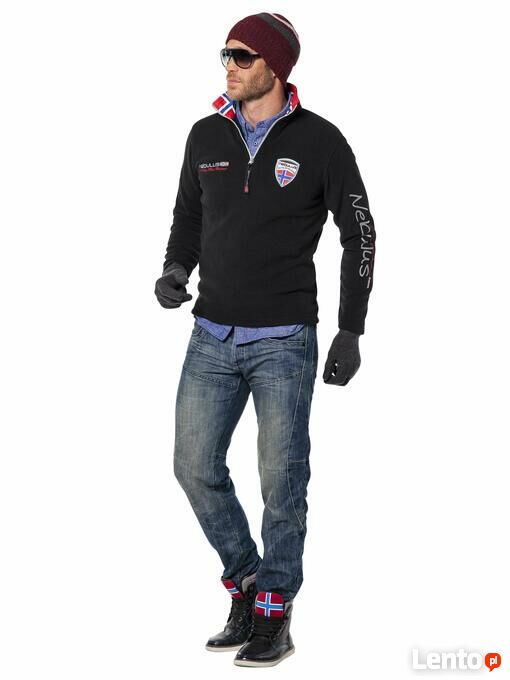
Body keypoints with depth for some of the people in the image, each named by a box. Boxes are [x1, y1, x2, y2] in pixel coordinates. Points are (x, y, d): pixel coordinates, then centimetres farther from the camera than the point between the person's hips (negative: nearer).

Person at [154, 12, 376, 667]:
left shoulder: (319, 140, -7)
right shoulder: (206, 137, 5)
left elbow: (359, 234, -2)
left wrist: (350, 331, -6)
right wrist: (175, 272, -4)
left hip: (283, 341, -4)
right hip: (212, 336, 4)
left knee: (281, 481, -1)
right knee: (195, 468, 3)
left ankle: (273, 618, 12)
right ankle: (246, 583, 24)